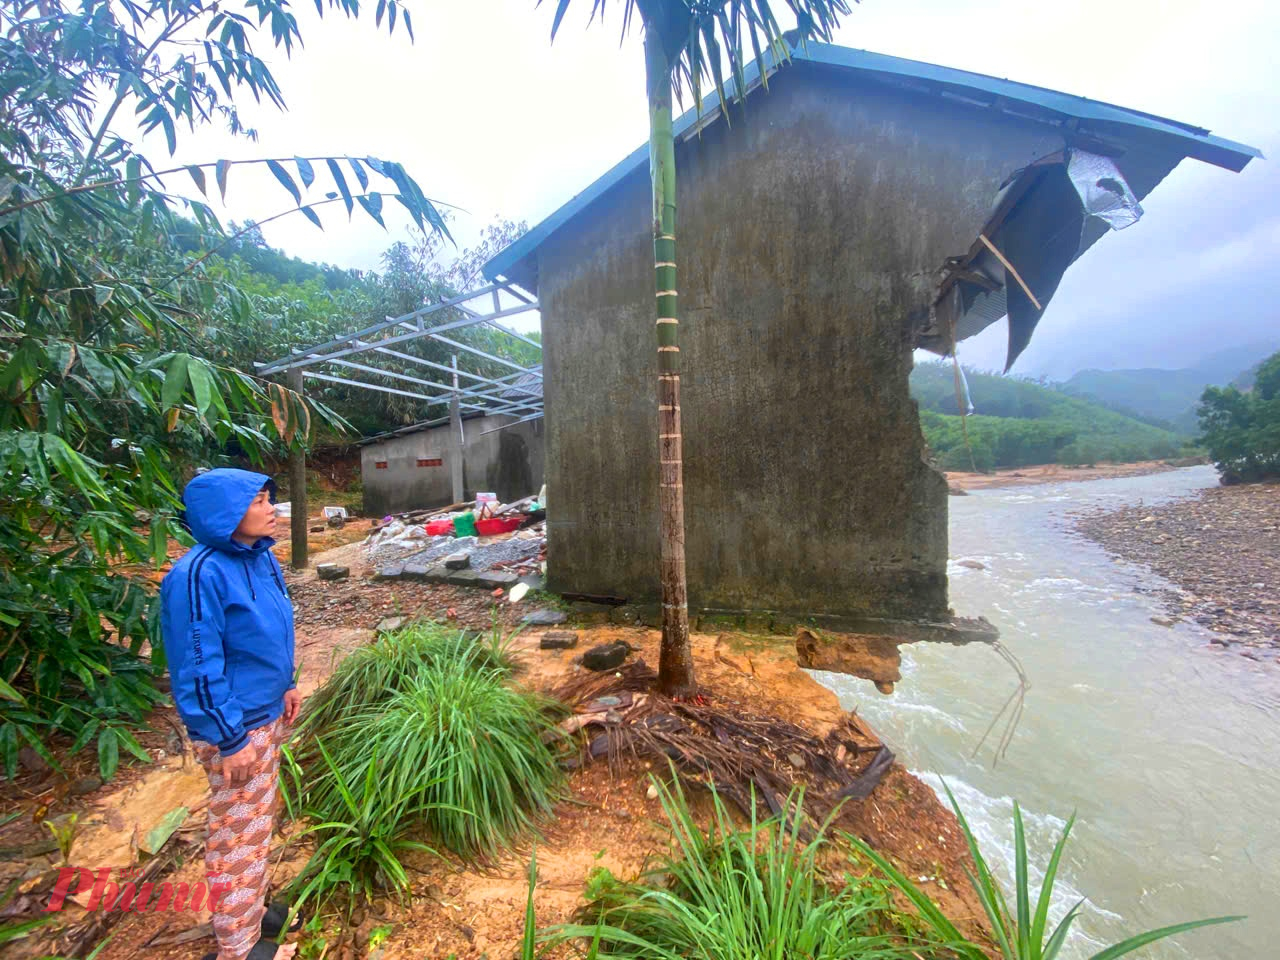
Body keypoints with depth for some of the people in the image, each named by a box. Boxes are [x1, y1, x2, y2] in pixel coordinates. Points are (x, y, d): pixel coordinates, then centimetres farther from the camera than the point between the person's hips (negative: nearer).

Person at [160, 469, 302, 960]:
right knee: (238, 832, 10)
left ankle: (252, 909, 45)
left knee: (259, 821, 24)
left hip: (268, 715, 8)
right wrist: (230, 739, -18)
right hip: (236, 727, -8)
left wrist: (287, 684, 13)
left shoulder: (261, 557, 0)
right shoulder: (200, 574, -25)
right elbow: (198, 669, -22)